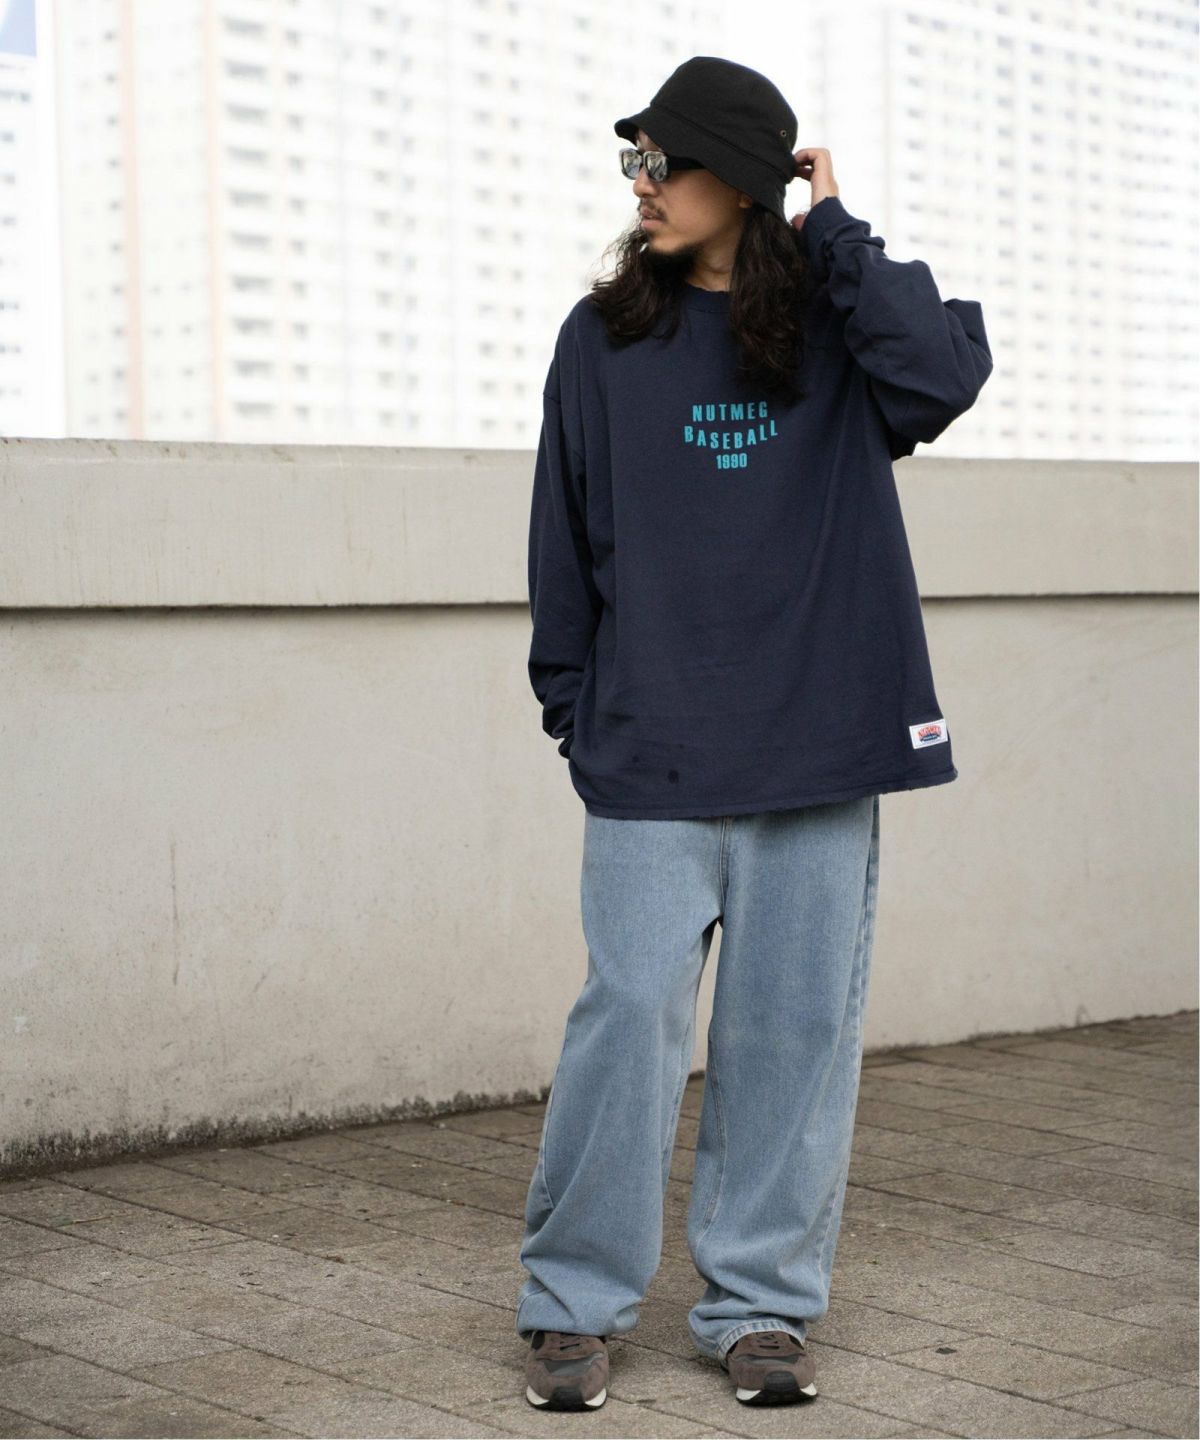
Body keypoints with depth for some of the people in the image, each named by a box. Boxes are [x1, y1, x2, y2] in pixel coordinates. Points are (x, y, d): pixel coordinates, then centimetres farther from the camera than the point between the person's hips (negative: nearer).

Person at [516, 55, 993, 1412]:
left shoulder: (840, 327, 5)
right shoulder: (604, 340, 8)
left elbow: (943, 373, -17)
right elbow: (565, 543, 10)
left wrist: (837, 234, -8)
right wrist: (576, 717, 6)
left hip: (820, 749, 0)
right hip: (653, 758, 0)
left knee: (796, 1023, 5)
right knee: (631, 1012, -5)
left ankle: (760, 1300, 18)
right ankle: (574, 1303, 8)